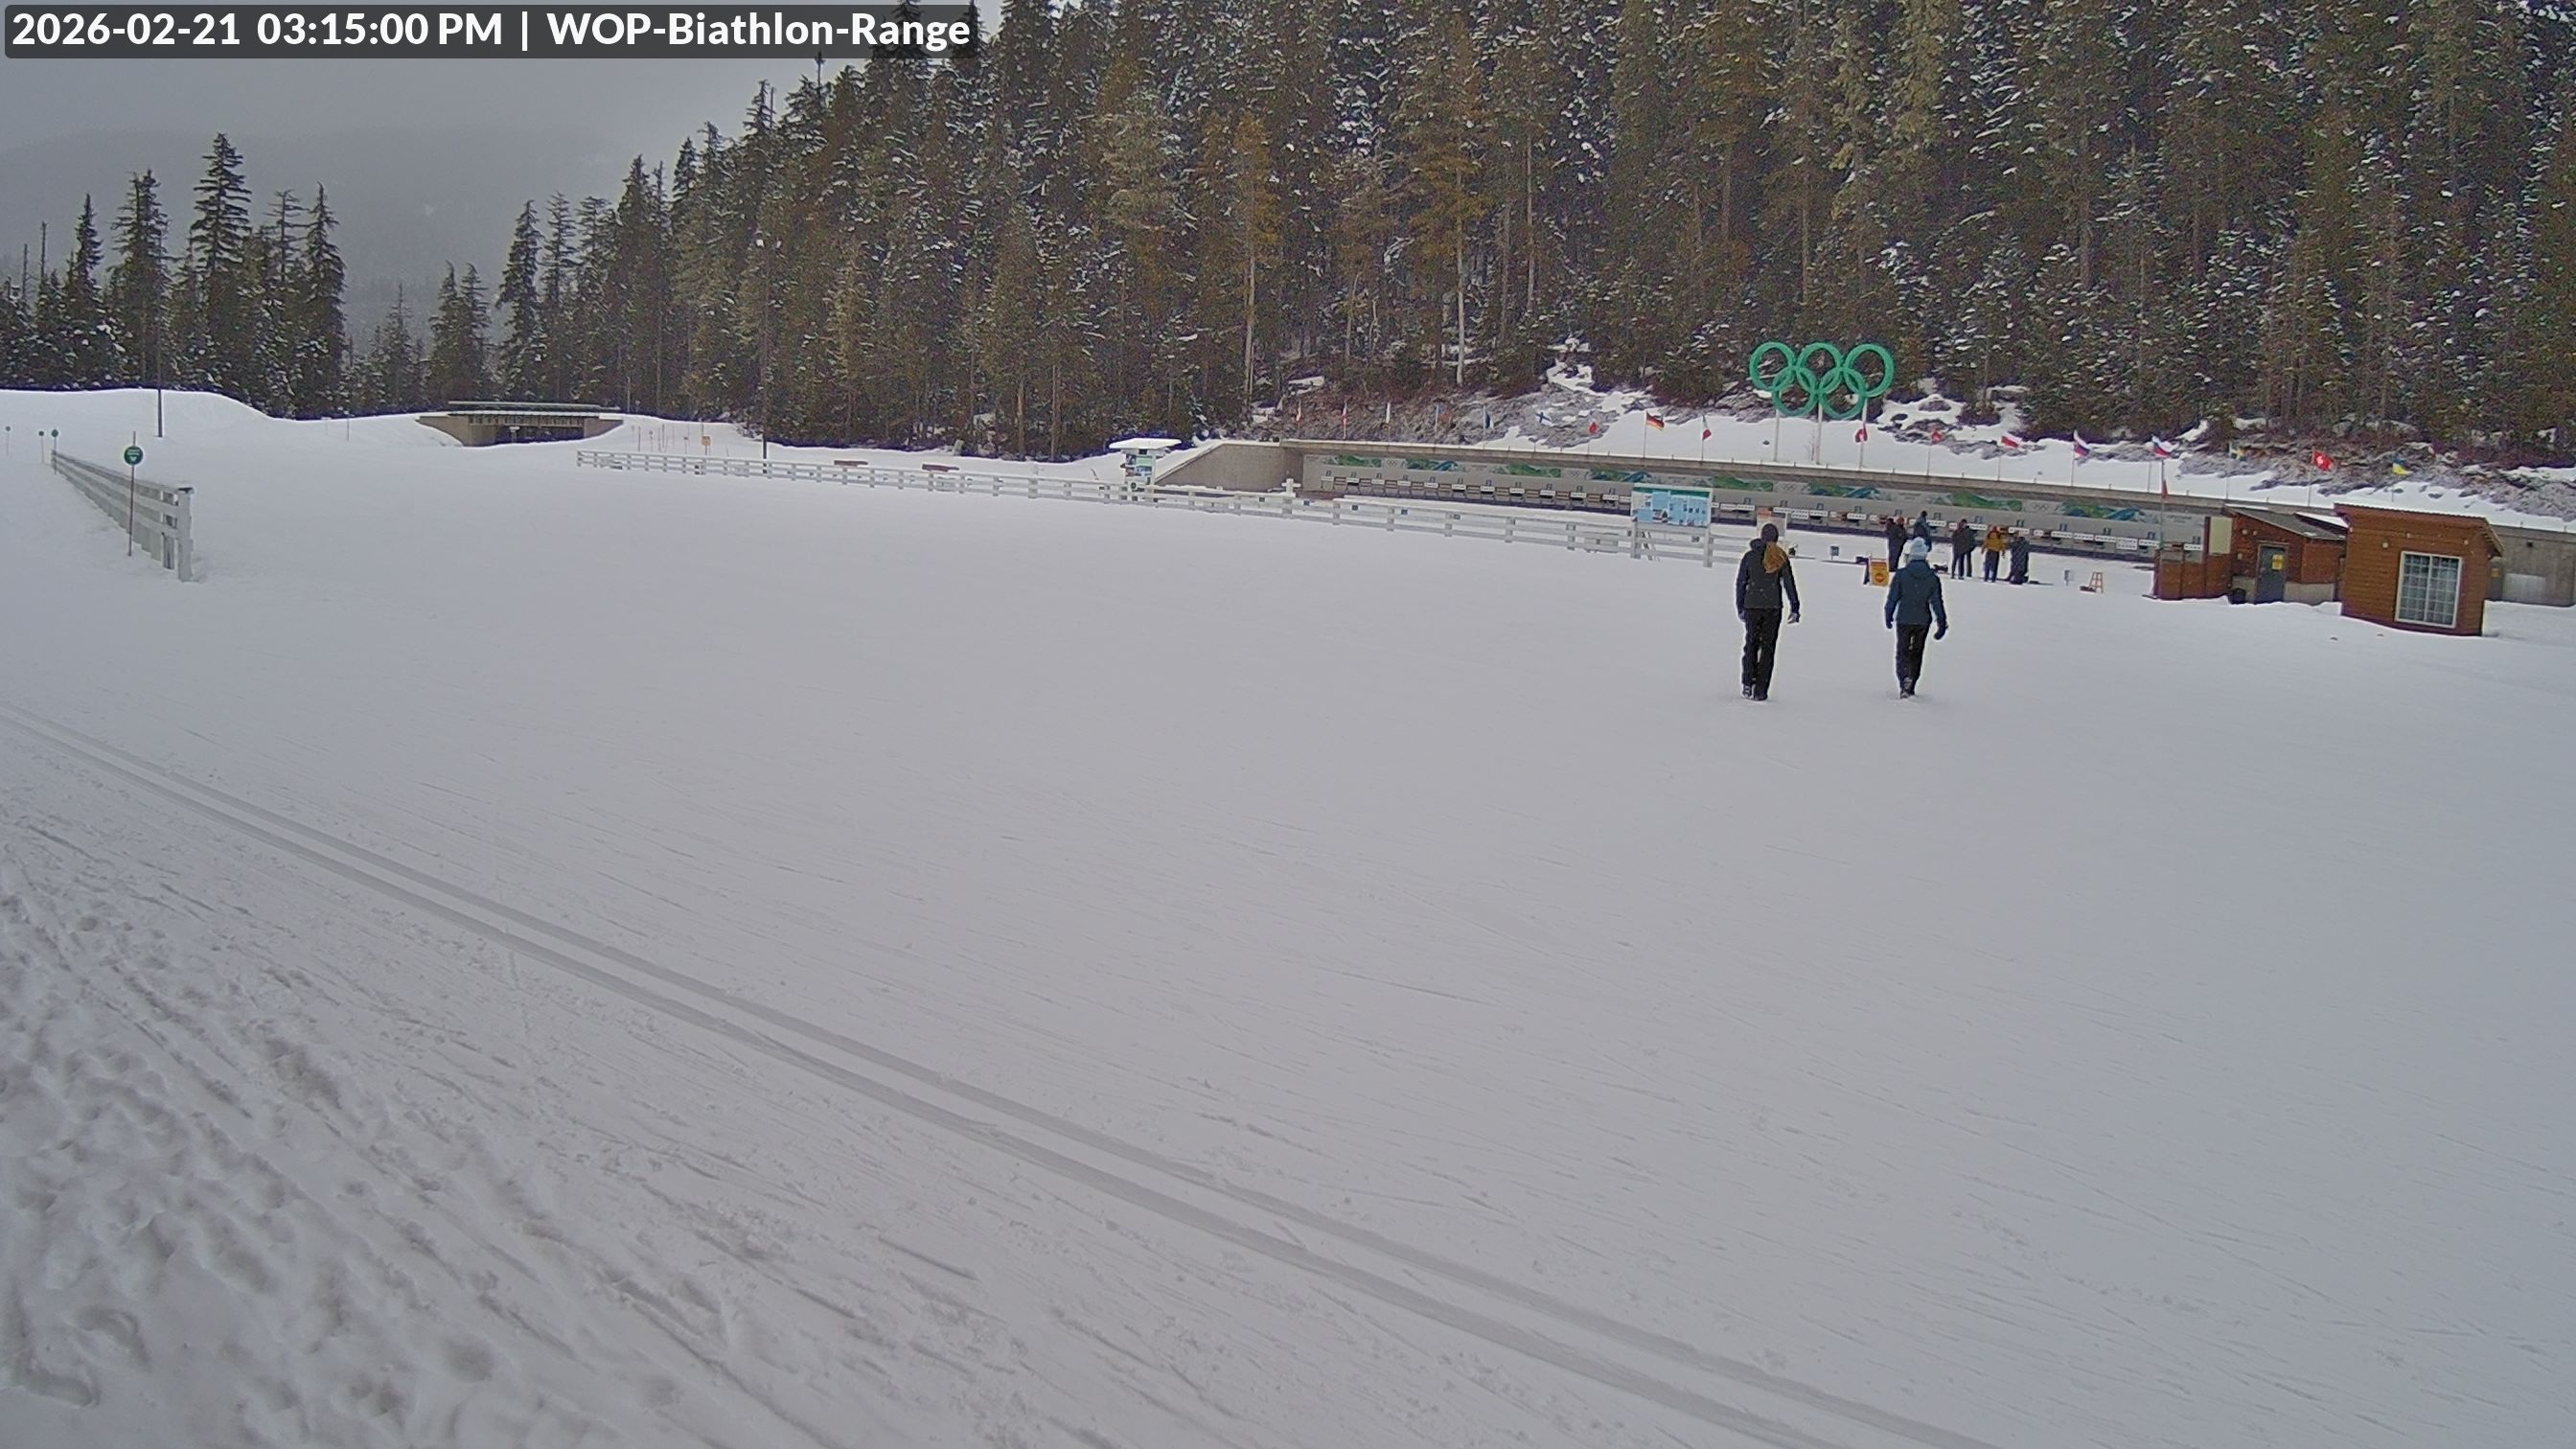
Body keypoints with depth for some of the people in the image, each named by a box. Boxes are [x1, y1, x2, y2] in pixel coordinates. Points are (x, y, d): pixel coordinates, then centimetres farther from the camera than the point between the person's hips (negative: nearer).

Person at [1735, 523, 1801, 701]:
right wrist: (1794, 608, 1)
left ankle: (1748, 683, -1)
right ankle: (1761, 690, 1)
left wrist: (1740, 608, 13)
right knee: (1768, 647, 5)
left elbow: (1740, 582, 5)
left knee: (1751, 644, 13)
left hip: (1751, 606, 1)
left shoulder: (1749, 556, 3)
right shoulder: (1780, 557, -2)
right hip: (1773, 608, -1)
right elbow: (1789, 583, -3)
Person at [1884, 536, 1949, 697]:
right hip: (1923, 621, 2)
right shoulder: (1933, 578, -4)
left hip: (1904, 620, -2)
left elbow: (1892, 598, -4)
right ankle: (1910, 687, 19)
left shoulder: (1901, 575, -9)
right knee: (1916, 653, 15)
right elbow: (1936, 603, -3)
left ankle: (1904, 679, -22)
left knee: (1902, 652, 5)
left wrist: (1888, 616, 9)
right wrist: (1942, 624, 3)